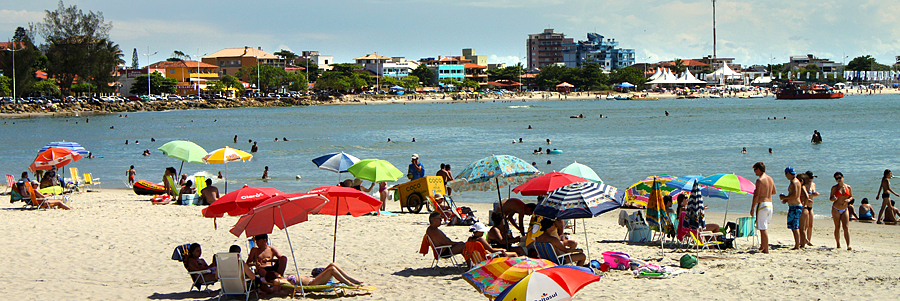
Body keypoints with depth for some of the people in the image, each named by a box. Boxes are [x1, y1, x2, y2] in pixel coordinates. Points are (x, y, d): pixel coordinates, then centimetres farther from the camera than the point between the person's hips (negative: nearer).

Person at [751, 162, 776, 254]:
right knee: (764, 228, 19)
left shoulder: (760, 180, -13)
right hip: (770, 204, 8)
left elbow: (756, 195, -17)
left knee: (763, 229, -4)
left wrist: (752, 208, -13)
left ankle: (766, 249, -5)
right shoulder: (770, 179, 11)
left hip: (762, 204, -8)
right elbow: (774, 192, 23)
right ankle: (762, 247, 25)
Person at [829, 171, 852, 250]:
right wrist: (833, 199, -21)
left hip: (844, 209, 1)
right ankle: (838, 244, 12)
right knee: (837, 227, 2)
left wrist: (848, 200, -11)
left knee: (845, 227, -10)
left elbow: (851, 197, 11)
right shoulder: (834, 188, -1)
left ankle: (848, 245, -15)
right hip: (836, 209, -1)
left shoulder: (848, 187, 3)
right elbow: (831, 198, 3)